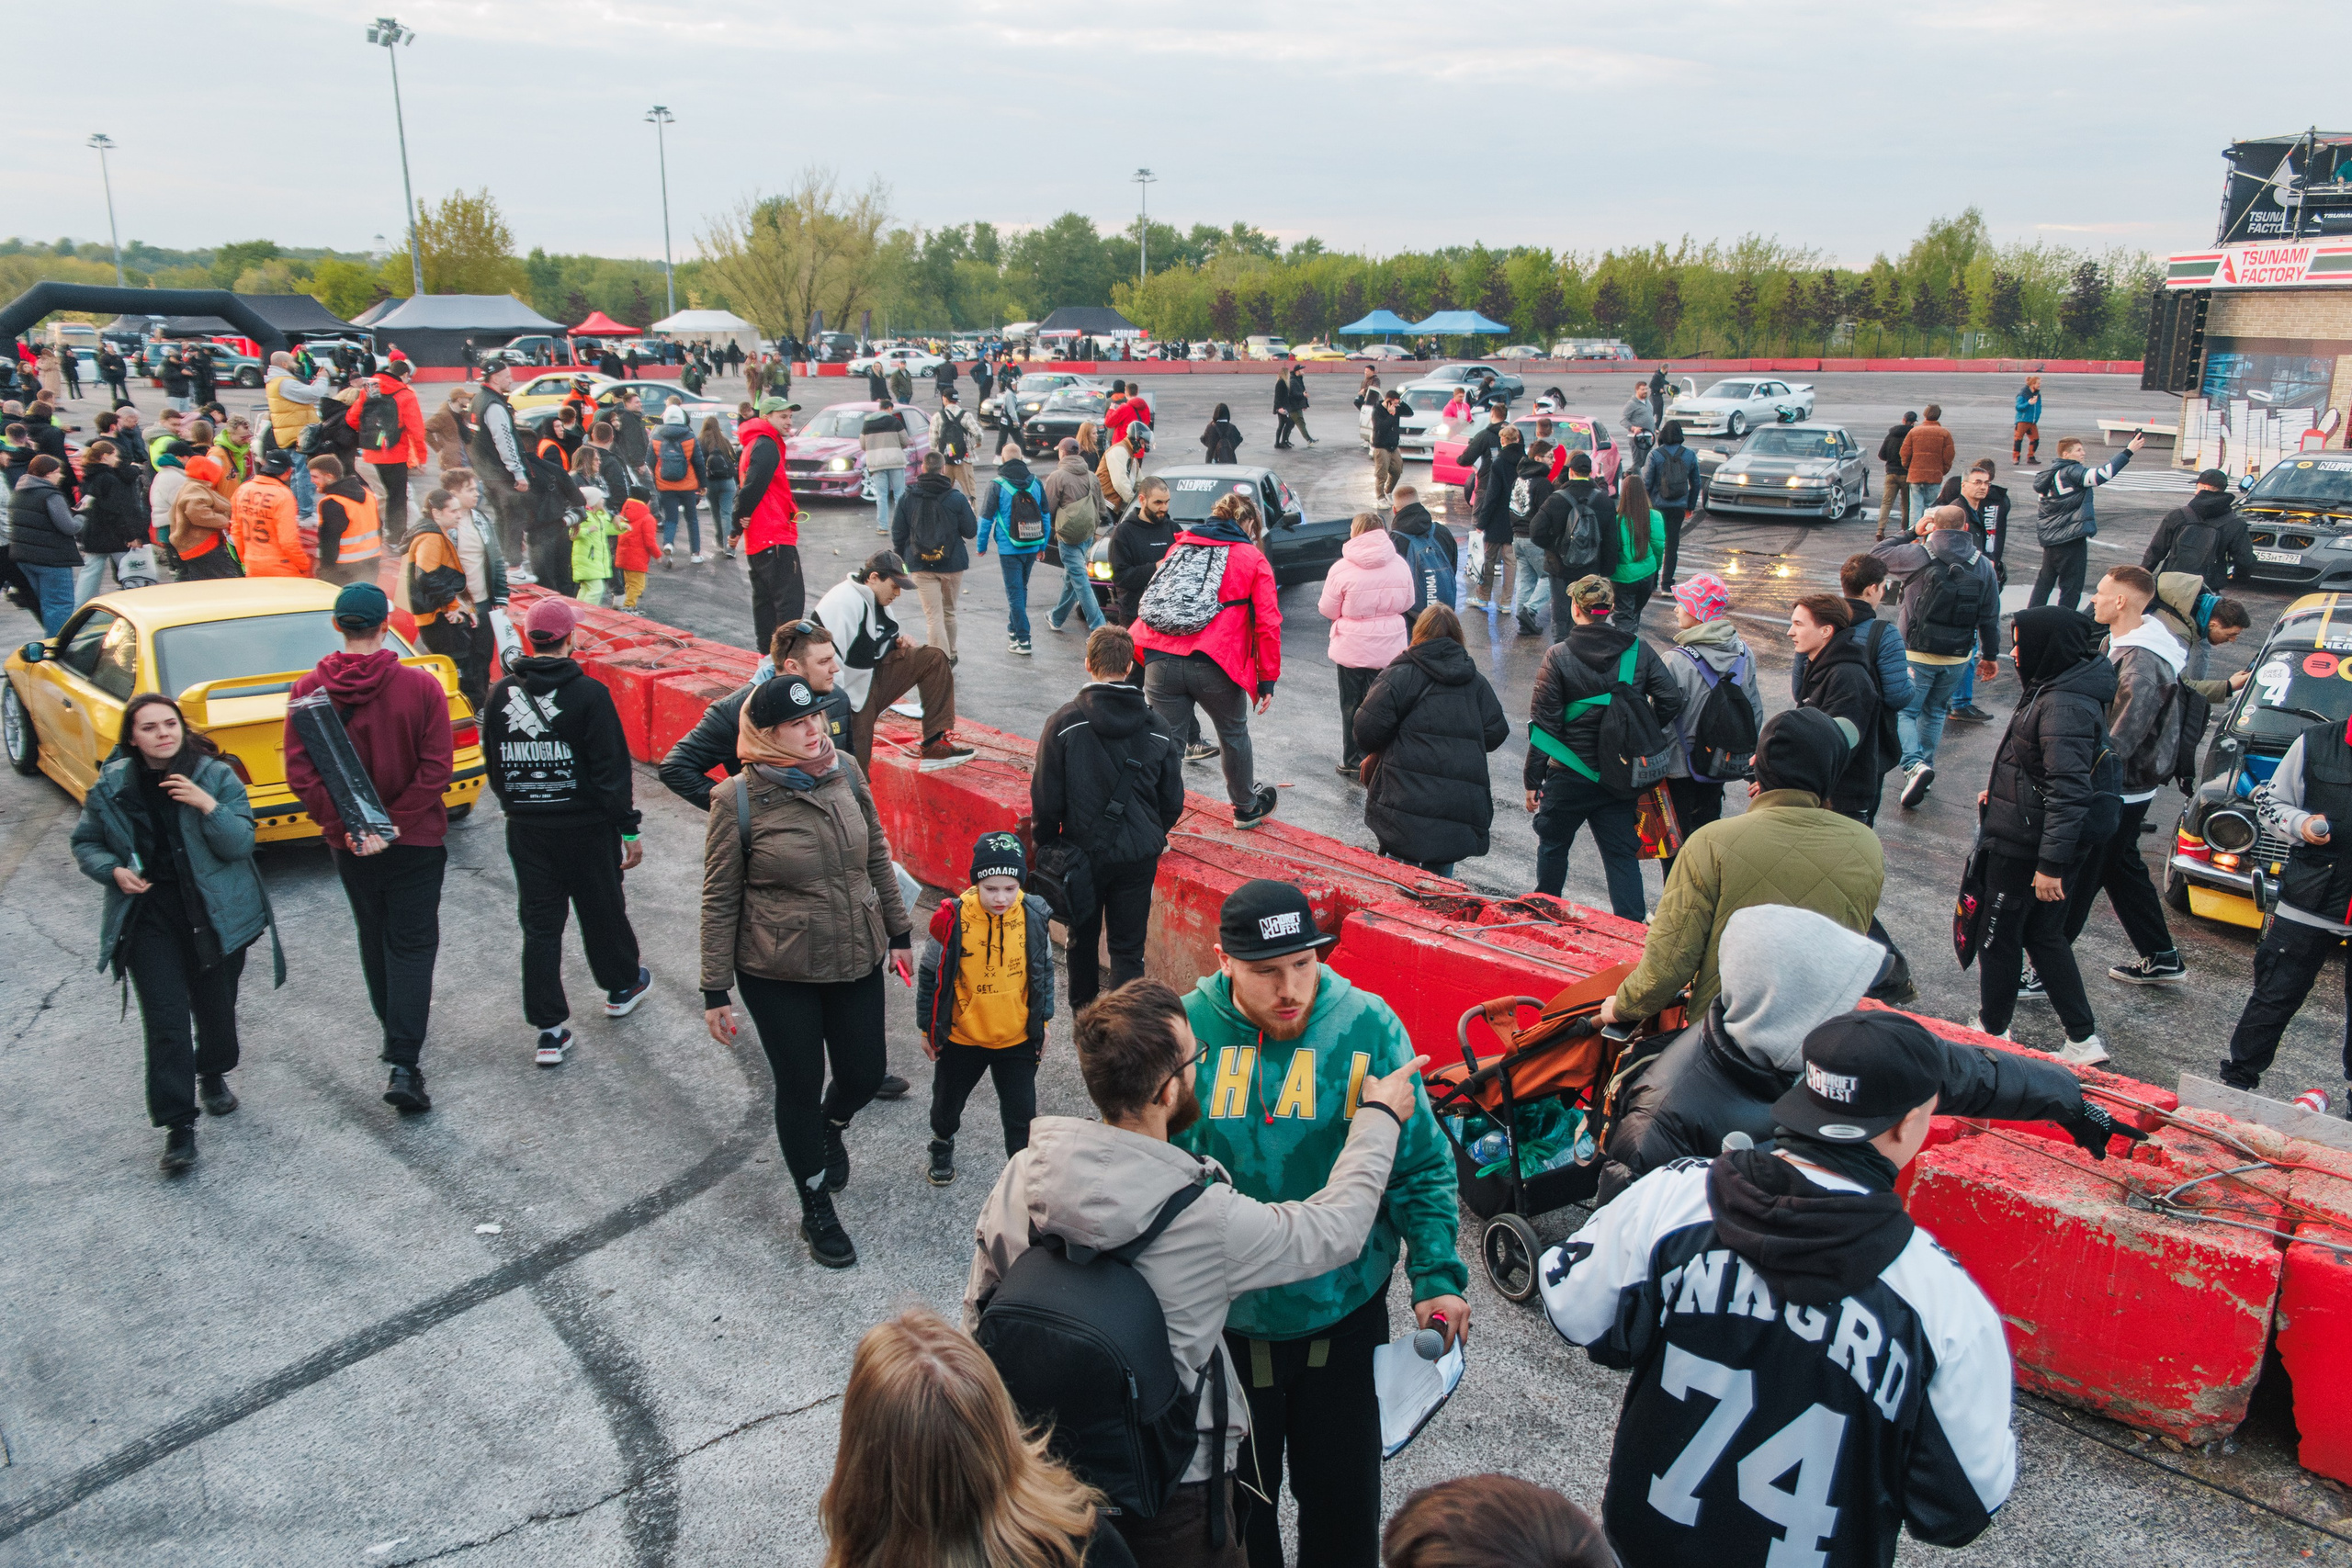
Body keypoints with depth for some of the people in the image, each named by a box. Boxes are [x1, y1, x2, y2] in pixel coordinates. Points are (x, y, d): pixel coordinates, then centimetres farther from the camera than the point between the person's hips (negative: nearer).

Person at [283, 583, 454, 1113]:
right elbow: (435, 771, -18)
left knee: (374, 939, 21)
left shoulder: (308, 690, -7)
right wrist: (392, 826, -14)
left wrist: (345, 826, -11)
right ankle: (404, 1065, -8)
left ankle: (397, 1033, 38)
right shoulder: (421, 686, -14)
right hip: (415, 842, -3)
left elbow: (301, 775, -11)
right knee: (411, 944, 2)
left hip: (349, 844, 3)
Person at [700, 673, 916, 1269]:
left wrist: (899, 933, 12)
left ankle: (830, 1127, 51)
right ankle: (816, 1211, 33)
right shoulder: (739, 799, -16)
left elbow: (877, 856, 8)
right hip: (778, 973, -4)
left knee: (864, 1076, 13)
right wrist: (715, 991, -7)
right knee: (799, 1086, 10)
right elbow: (720, 900, -9)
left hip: (856, 959, 4)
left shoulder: (845, 771, -4)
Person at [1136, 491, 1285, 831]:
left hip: (1160, 660, 3)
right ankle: (1246, 808, 39)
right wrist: (1268, 680, 5)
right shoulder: (1252, 558, 7)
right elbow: (1267, 623, 1)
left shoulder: (1180, 545, 21)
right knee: (1234, 735, 20)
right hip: (1215, 663, -3)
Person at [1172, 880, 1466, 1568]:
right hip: (1223, 1317, 1)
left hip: (1343, 1310, 0)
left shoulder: (1367, 1026, -14)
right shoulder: (1188, 1029, -13)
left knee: (1342, 1493, 16)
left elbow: (1421, 1165, -5)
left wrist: (1438, 1275, -13)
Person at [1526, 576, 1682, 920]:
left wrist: (1533, 779, -5)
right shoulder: (1638, 650, -3)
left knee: (1552, 844, 17)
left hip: (1570, 775, -2)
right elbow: (1671, 700, -8)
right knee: (1622, 853, 8)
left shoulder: (1559, 656, -11)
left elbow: (1544, 723, -11)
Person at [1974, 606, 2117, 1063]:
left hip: (2025, 846, -10)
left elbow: (2069, 792, -28)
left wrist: (2051, 864, -27)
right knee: (2044, 935, 18)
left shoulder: (2064, 706, -25)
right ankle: (2083, 1041, 24)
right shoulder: (2056, 690, 6)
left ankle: (1992, 1032, 26)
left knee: (1998, 936, 8)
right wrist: (2001, 790, 21)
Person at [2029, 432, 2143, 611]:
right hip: (2071, 539, -9)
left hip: (2050, 538, 9)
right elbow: (2099, 475, -28)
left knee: (2045, 579, 19)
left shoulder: (2049, 473, 12)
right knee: (2072, 585, -1)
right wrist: (2128, 452, -26)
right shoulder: (2071, 472, -15)